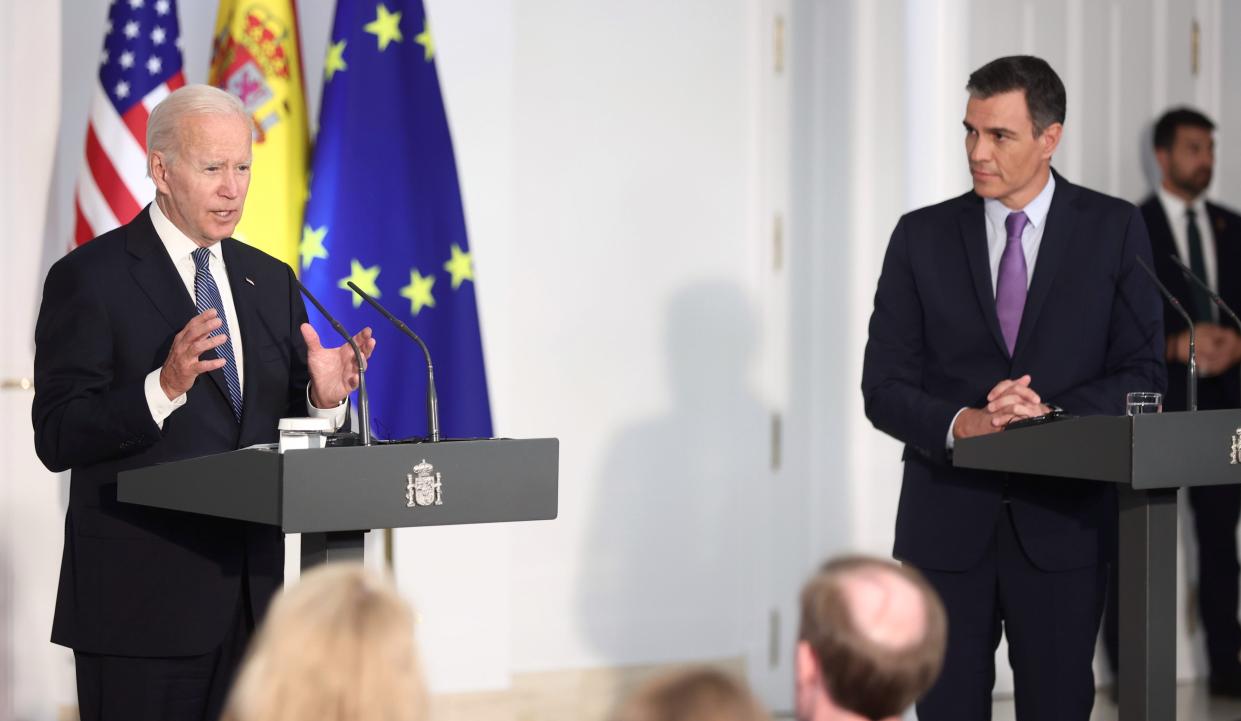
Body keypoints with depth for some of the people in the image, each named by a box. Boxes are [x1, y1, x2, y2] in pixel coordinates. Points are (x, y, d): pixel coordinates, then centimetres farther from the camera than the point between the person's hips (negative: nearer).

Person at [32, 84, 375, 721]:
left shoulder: (271, 281, 14)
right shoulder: (89, 279, -5)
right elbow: (56, 440, -12)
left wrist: (323, 395, -7)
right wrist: (164, 387, -25)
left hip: (249, 595, 6)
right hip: (140, 598, -5)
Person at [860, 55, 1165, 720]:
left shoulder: (1114, 230, 3)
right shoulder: (922, 237, 5)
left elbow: (1143, 373, -2)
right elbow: (884, 388, 2)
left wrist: (1051, 417, -19)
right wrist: (964, 424, -17)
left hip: (1062, 523, -1)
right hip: (947, 524, 1)